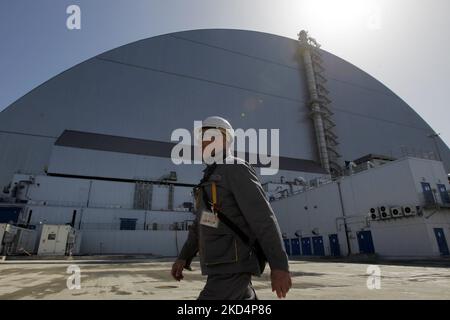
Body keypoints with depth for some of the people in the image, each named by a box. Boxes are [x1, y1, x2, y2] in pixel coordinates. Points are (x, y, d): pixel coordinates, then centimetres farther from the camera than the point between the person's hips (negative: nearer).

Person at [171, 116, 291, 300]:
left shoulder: (236, 169, -10)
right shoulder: (212, 178, 20)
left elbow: (264, 219, -17)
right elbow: (201, 225, 21)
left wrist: (280, 265, -19)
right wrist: (183, 258, 15)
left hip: (234, 266, -9)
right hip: (222, 265, 10)